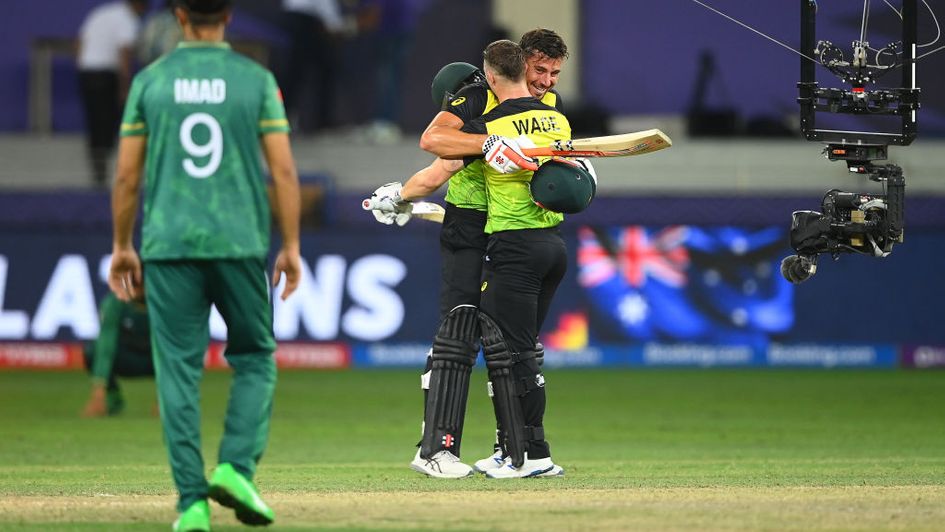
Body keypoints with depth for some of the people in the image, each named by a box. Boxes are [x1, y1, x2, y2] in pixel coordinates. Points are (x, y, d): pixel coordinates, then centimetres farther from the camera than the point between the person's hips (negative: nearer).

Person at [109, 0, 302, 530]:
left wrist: (122, 247, 14)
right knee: (255, 358, 14)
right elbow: (284, 171, -2)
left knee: (179, 369, 2)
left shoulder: (150, 80, 4)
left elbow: (127, 175, 5)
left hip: (169, 247, 1)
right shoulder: (257, 80, 2)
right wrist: (291, 247, 5)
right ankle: (236, 467, -5)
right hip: (240, 245, -1)